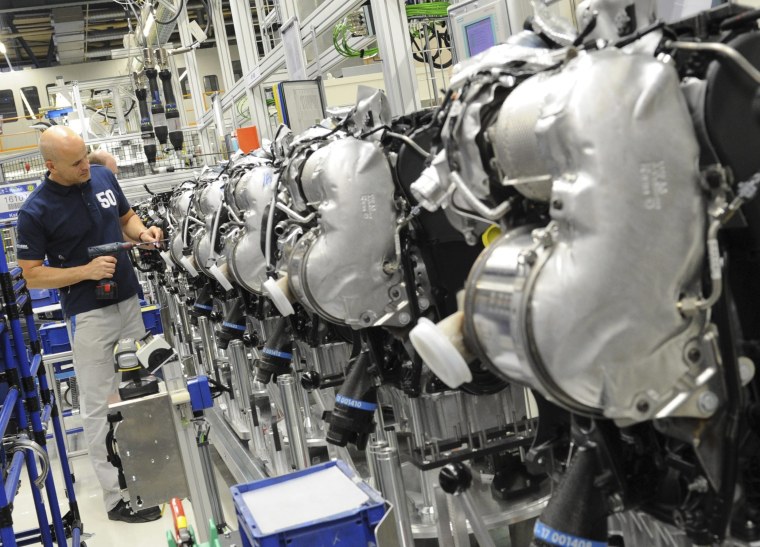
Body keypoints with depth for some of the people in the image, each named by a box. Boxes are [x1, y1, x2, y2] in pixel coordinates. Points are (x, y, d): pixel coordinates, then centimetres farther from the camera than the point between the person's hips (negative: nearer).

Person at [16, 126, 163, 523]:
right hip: (89, 314, -5)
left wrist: (142, 233, -6)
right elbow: (32, 275, -10)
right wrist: (86, 271, -22)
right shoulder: (35, 211, -15)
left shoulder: (103, 178, 0)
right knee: (100, 405, 1)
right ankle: (118, 496, 9)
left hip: (129, 301, 6)